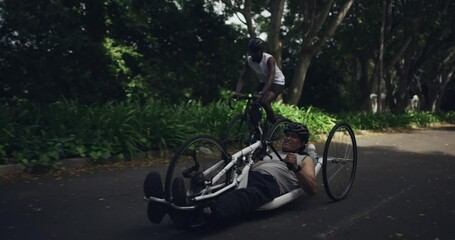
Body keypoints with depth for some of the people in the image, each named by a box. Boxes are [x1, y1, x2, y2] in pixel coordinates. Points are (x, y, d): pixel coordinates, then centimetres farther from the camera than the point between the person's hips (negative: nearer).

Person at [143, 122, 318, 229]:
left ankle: (195, 214, -73)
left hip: (269, 184, -6)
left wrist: (296, 168, -8)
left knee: (244, 197, -42)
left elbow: (313, 189, 6)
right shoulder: (272, 154, 42)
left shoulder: (305, 159, 24)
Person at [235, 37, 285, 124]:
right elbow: (242, 77, -17)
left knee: (264, 102, -27)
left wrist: (261, 93, -52)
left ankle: (274, 124, -4)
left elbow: (271, 78, -38)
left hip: (277, 82, -5)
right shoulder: (249, 60, -15)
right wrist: (237, 92, -33)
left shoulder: (269, 59, -29)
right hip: (263, 82, 6)